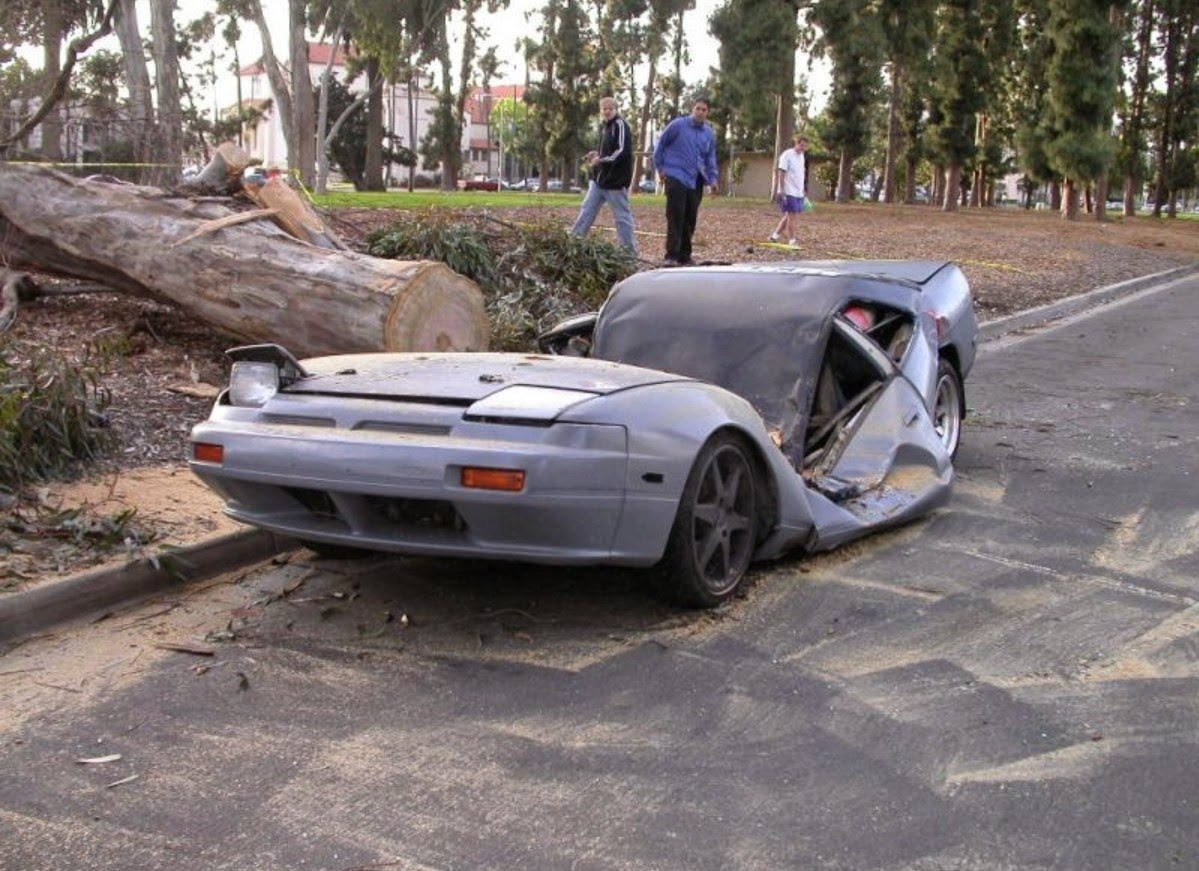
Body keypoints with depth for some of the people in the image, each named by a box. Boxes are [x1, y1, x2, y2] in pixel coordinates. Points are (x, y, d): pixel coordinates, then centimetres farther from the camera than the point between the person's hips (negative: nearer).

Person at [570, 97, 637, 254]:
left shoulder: (621, 125, -12)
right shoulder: (604, 127, 15)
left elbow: (622, 151, -21)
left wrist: (601, 160, -20)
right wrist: (598, 154, 7)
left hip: (616, 180, -9)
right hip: (599, 179, 9)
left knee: (622, 216, -2)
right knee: (586, 211, 8)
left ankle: (629, 251, 4)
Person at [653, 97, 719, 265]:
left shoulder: (710, 134, 10)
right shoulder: (678, 125, -5)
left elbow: (710, 158, 18)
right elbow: (660, 144, 3)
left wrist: (712, 178, 7)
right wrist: (660, 167, 2)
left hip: (696, 181, 5)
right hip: (676, 177, -5)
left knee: (690, 219, 8)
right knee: (675, 217, -11)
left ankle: (684, 254, 18)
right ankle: (672, 255, -9)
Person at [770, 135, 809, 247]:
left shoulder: (802, 156, 14)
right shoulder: (787, 155, -11)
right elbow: (781, 173, -14)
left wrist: (803, 189, 20)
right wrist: (781, 189, -18)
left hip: (799, 192, 8)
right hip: (789, 192, -8)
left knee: (789, 215, 11)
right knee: (792, 216, -8)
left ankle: (775, 234, 21)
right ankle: (792, 241, -5)